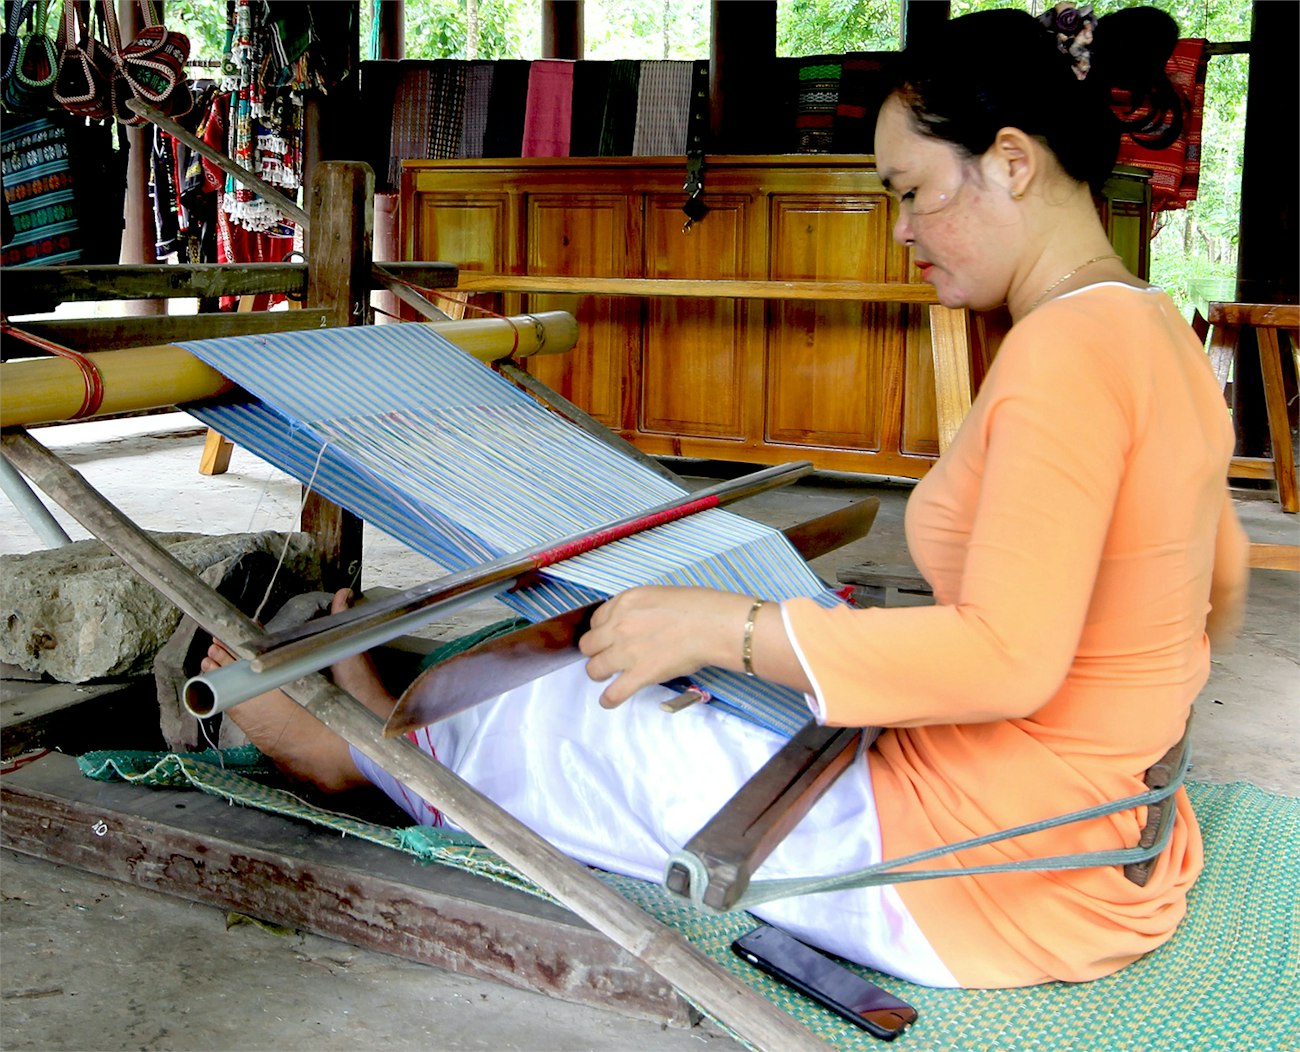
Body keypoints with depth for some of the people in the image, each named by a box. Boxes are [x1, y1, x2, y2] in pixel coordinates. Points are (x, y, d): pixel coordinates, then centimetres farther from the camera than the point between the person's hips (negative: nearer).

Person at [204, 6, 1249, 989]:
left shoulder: (1067, 345, -24)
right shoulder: (1153, 329, 7)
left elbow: (1009, 657, -31)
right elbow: (1220, 589, 18)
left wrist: (723, 625, -25)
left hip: (984, 882, -9)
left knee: (590, 725, 5)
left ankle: (368, 753, 33)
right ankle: (427, 736, 40)